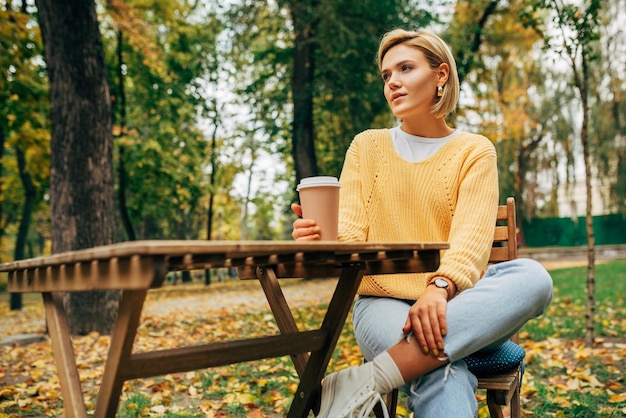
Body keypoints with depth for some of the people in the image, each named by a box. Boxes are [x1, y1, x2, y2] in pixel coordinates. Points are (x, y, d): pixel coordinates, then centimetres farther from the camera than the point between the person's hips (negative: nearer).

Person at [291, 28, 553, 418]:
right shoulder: (366, 146, 11)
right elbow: (350, 235, 1)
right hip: (385, 304, -2)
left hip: (455, 305, 2)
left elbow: (471, 239, -9)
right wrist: (320, 239, -24)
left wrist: (440, 288, -31)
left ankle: (368, 381, -39)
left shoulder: (475, 151, 6)